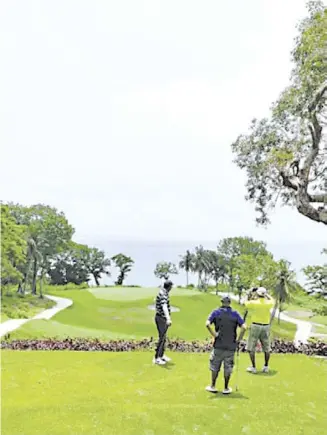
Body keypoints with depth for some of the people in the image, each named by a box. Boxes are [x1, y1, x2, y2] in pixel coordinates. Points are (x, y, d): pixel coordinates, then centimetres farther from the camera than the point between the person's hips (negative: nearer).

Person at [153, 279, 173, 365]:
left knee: (163, 337, 17)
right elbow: (164, 307, -41)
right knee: (162, 338, -6)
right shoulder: (163, 294, -24)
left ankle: (161, 355, 28)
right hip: (161, 319, -10)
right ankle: (156, 358, 0)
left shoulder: (163, 292, 7)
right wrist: (168, 318, -54)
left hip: (163, 318, 10)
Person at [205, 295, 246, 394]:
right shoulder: (235, 314, 1)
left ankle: (213, 386, 21)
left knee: (215, 366, 13)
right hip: (231, 346, 1)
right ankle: (226, 388, 19)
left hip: (218, 345, -1)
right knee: (228, 367, 12)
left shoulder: (216, 312, -1)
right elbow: (244, 327, -7)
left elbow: (207, 324, -16)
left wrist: (213, 334, -7)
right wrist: (238, 340, 0)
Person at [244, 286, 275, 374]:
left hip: (255, 325, -3)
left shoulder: (253, 303, -13)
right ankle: (266, 367, 22)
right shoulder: (268, 303, -6)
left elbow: (246, 303, 8)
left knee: (251, 348, 8)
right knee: (266, 348, 18)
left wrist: (250, 295, 16)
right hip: (266, 326, 3)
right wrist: (266, 294, 26)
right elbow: (272, 300, 19)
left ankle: (253, 367, 8)